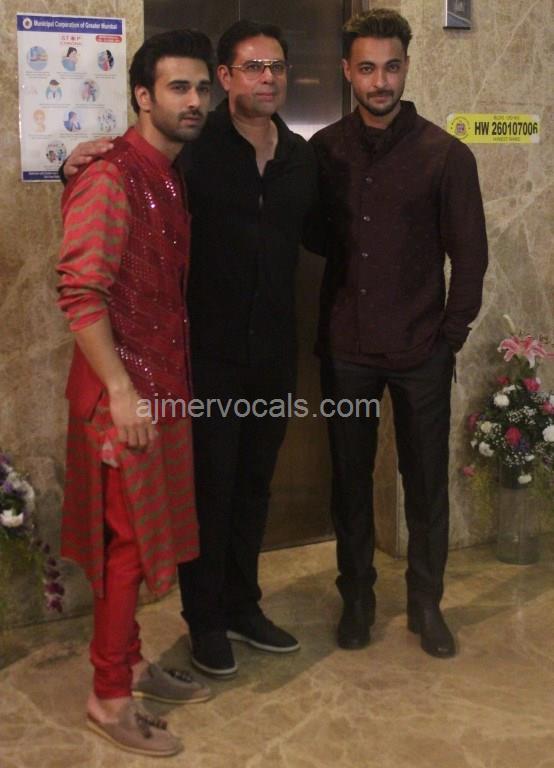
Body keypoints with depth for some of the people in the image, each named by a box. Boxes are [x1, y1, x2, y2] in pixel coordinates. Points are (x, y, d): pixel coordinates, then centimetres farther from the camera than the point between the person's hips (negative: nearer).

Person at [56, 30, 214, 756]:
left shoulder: (169, 178, 13)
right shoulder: (111, 176, -15)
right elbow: (78, 290, -21)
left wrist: (170, 382, 14)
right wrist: (121, 390, -23)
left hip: (164, 384, 8)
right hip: (123, 391, -8)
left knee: (142, 534, 17)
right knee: (130, 540, 0)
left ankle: (130, 661, 33)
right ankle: (110, 697, 15)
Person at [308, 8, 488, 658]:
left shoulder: (445, 154, -4)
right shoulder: (324, 150, 2)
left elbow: (469, 255, -1)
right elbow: (314, 238, 9)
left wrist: (451, 335, -4)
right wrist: (325, 328, 1)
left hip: (420, 353, -2)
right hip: (345, 348, 2)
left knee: (426, 482, 7)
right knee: (350, 478, 12)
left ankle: (426, 603, 25)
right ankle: (357, 596, 29)